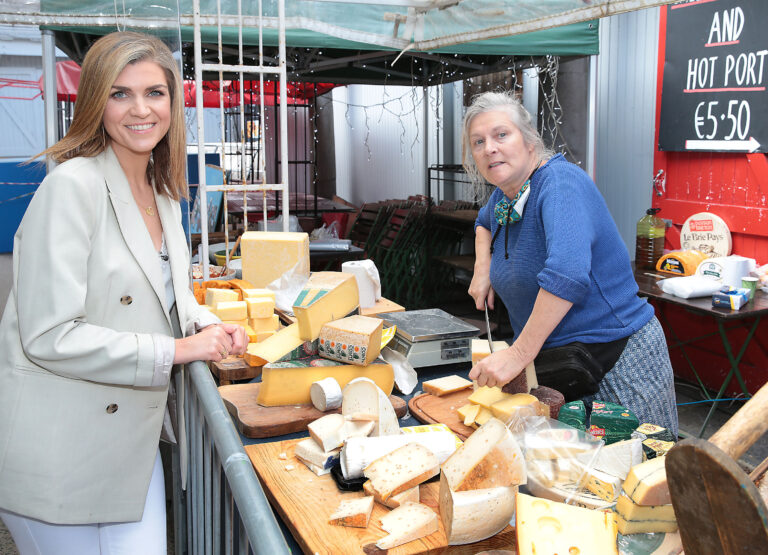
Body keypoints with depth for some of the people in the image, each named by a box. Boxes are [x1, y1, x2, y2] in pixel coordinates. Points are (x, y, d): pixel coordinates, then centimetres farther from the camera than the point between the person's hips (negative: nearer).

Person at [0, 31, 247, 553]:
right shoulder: (72, 186, -19)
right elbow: (49, 337, -23)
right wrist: (177, 349, -18)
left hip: (131, 441, 7)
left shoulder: (162, 192, 7)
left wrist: (208, 325, 1)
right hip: (58, 450, -7)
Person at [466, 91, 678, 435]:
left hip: (617, 360, -8)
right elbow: (484, 222, 33)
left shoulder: (560, 182, -21)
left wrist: (519, 354, -37)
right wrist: (483, 268, 12)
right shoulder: (503, 196, 6)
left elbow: (567, 273, -37)